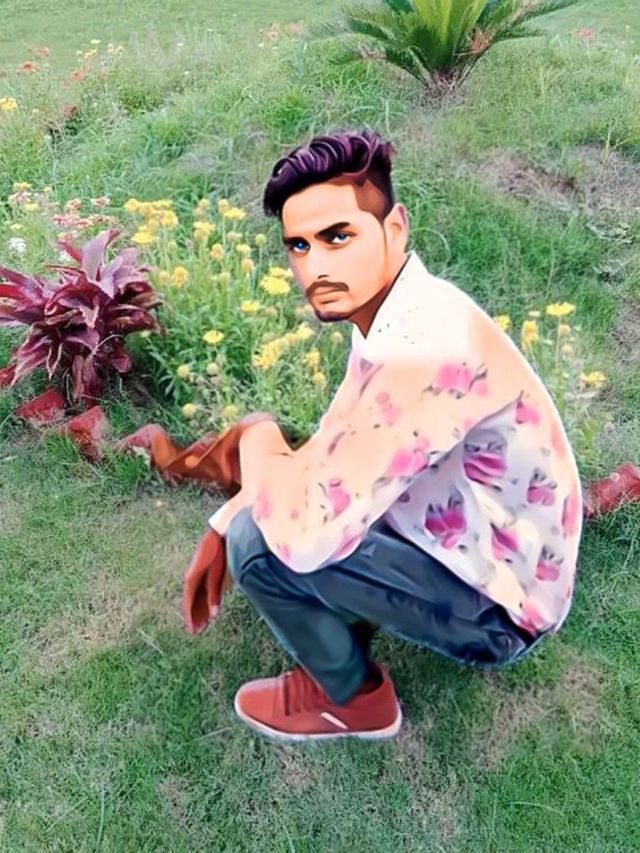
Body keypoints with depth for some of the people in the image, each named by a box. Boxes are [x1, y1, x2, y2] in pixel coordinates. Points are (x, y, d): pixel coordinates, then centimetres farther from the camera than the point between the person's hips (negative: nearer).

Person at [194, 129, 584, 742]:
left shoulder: (425, 347, -33)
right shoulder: (390, 316, -2)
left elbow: (303, 532, -36)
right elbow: (328, 446, 9)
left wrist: (257, 442, -15)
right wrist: (218, 530, 6)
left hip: (497, 608, -9)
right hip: (473, 551, 9)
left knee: (262, 542, -17)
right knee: (303, 481, 12)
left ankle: (355, 699, 9)